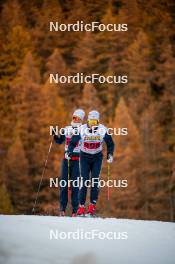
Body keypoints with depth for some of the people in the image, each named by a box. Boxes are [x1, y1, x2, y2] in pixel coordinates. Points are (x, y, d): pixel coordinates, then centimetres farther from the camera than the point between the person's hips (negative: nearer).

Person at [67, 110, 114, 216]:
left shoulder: (103, 130, -14)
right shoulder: (81, 130, -17)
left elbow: (110, 144, 1)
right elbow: (73, 142, -5)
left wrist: (110, 154, -14)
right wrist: (69, 152, -22)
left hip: (97, 157, 0)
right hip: (84, 157, 0)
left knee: (95, 180, -11)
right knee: (84, 180, -10)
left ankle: (92, 205, -8)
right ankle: (81, 206, -6)